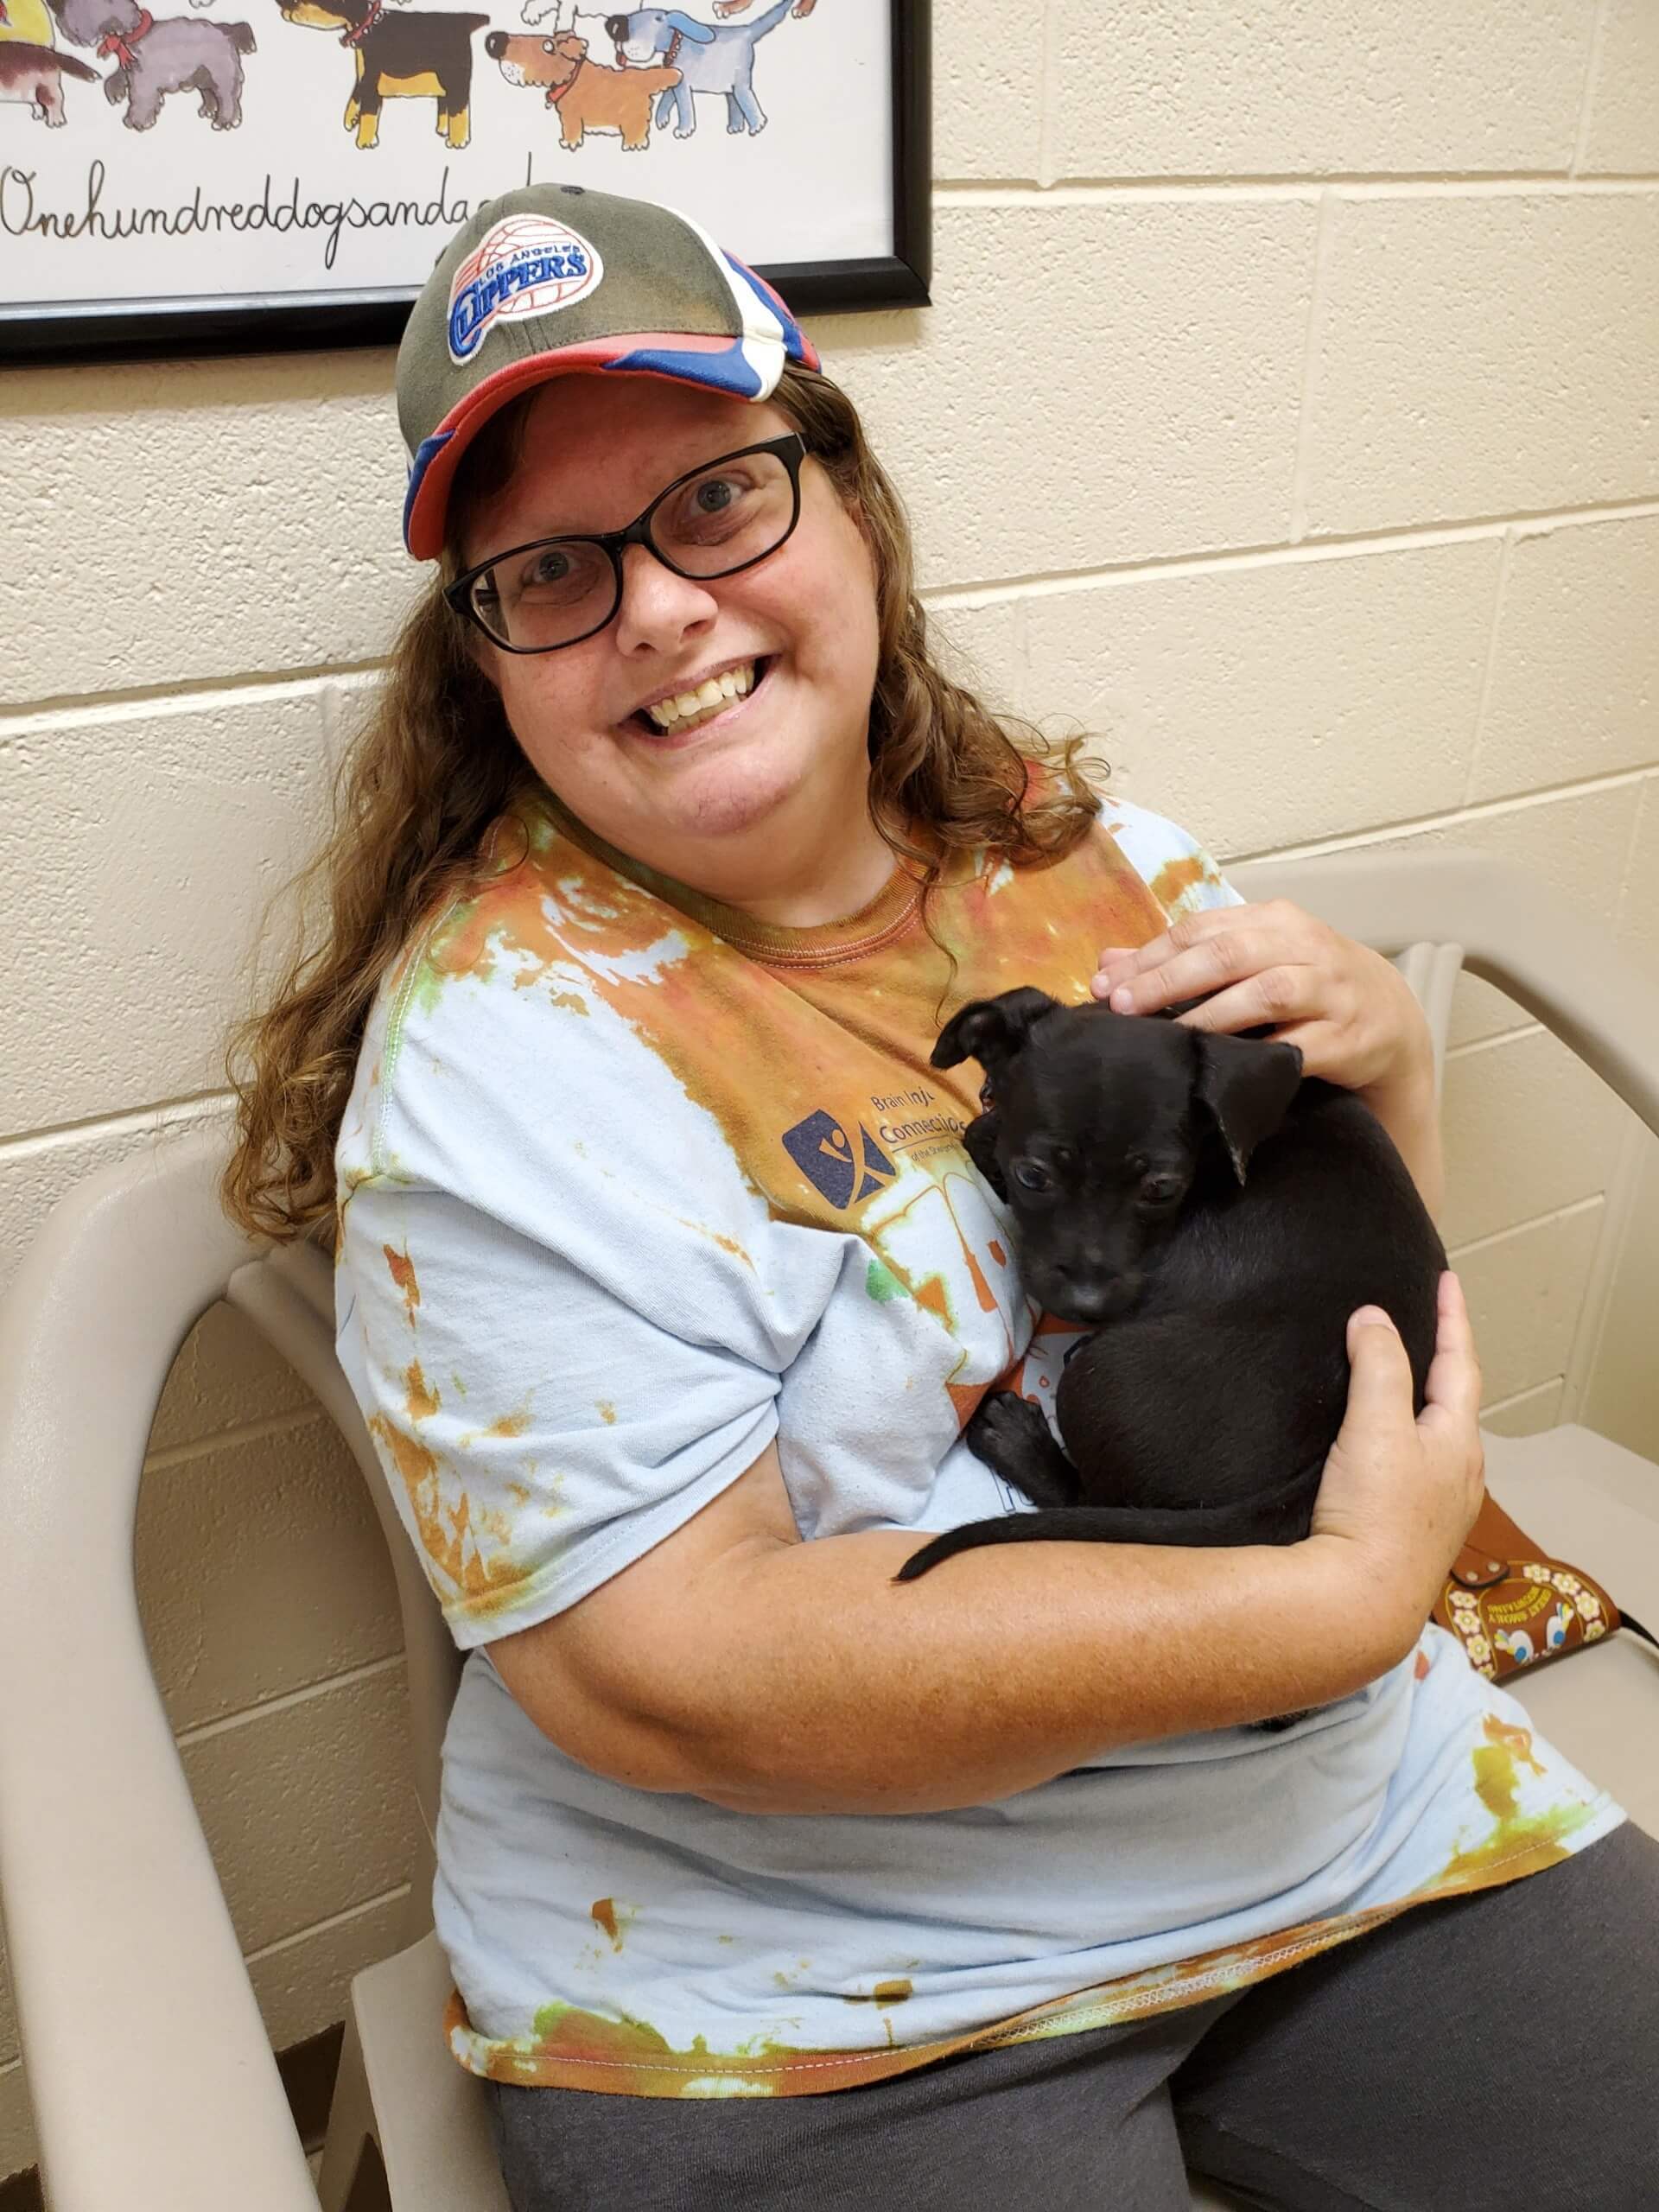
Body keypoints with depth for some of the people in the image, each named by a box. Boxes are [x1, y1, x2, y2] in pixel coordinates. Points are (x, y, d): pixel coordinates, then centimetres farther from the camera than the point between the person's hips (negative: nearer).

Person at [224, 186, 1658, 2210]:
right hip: (822, 2003, -5)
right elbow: (663, 1676, -25)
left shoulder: (1062, 836, 1)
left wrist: (1376, 1042, -11)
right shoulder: (502, 1048, -18)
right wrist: (1347, 1593, -23)